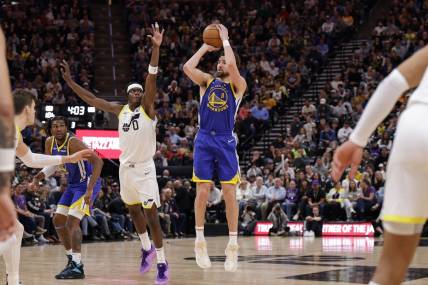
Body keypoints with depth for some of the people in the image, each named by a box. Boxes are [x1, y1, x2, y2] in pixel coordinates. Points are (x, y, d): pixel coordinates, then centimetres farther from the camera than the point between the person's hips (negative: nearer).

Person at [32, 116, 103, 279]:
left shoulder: (73, 143, -26)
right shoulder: (49, 142, -2)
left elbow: (98, 162, -33)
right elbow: (52, 165, 18)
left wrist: (90, 189, -39)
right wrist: (38, 177, -1)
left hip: (87, 184, -9)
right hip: (73, 185, 9)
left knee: (72, 221, -19)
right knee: (58, 220, 12)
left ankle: (77, 267, -20)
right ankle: (72, 260, 24)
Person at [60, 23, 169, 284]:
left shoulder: (147, 108, -5)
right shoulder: (120, 110, 8)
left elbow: (152, 78, -18)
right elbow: (91, 99, 12)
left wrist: (156, 48, -31)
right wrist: (70, 81, 8)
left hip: (145, 168, -6)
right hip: (126, 167, 6)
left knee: (151, 215, -9)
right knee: (134, 211, 19)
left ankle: (162, 264, -3)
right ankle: (147, 249, 40)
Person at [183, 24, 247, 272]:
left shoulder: (238, 85, 3)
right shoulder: (207, 81, 11)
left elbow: (232, 66, -17)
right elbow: (188, 67, -7)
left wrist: (225, 40, -4)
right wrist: (206, 47, 2)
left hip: (226, 142, -2)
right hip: (204, 140, 2)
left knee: (230, 193, -3)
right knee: (202, 191, -1)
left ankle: (233, 244, 3)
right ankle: (200, 241, 8)